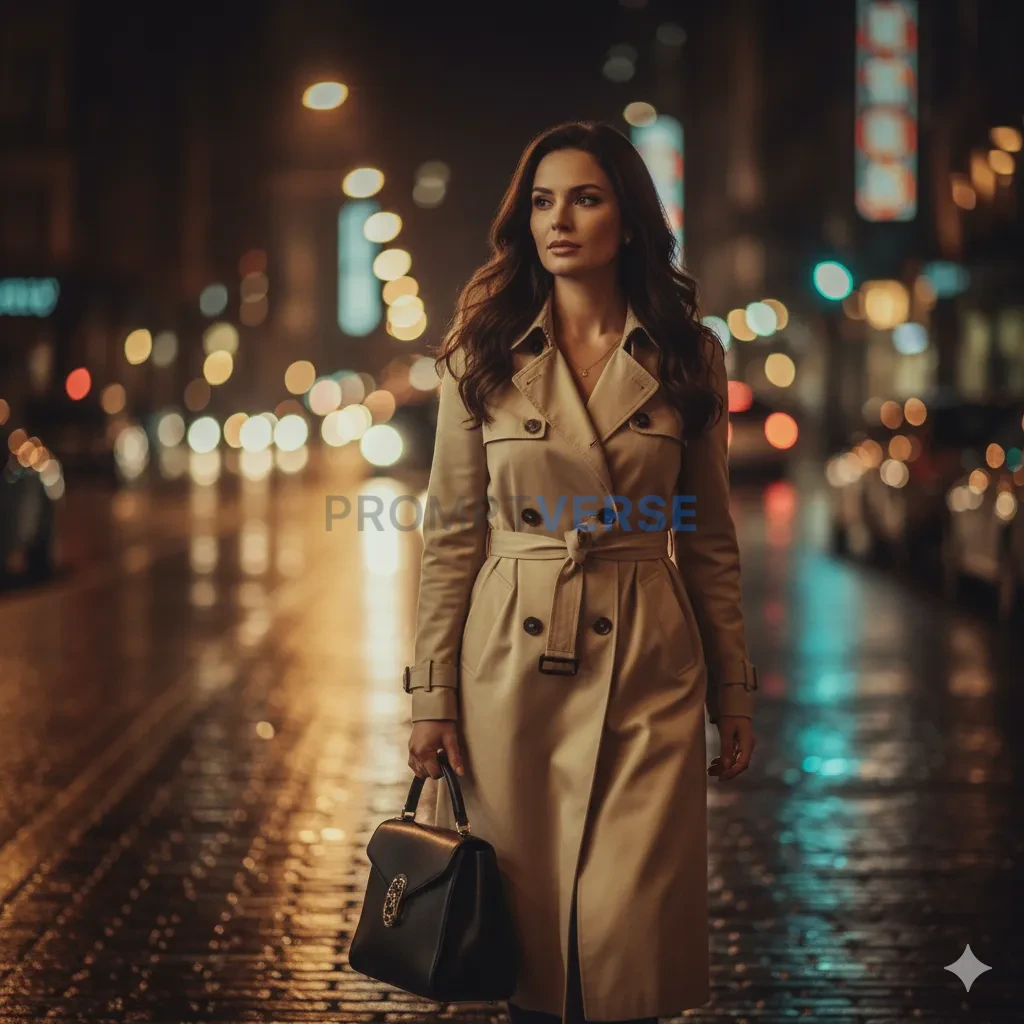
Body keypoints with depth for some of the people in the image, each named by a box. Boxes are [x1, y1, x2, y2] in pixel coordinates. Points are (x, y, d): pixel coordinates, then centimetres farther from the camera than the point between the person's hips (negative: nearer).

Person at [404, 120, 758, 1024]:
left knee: (630, 933, -3)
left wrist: (734, 689, 7)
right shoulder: (483, 356, 1)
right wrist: (433, 694, -2)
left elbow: (710, 538, 7)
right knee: (526, 925, 6)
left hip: (649, 669, 0)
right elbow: (451, 536, 2)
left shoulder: (687, 359, 3)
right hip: (514, 666, 0)